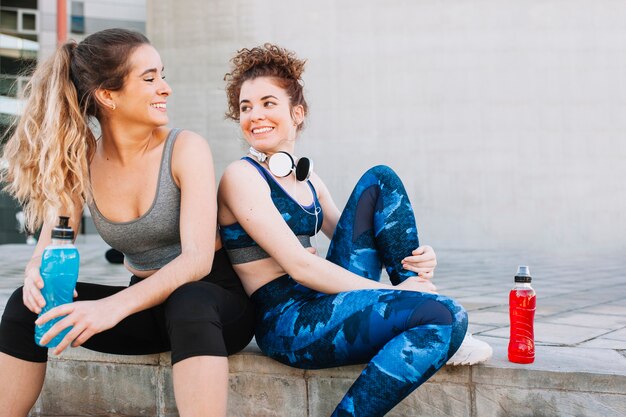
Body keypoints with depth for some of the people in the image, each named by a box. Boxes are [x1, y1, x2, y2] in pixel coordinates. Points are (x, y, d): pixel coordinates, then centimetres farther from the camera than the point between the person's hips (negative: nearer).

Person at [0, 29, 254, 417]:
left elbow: (197, 258, -23)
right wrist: (38, 273, -27)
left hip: (213, 300, -4)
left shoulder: (186, 148, -14)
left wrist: (114, 308, -37)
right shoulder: (82, 161, -1)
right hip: (148, 305, 4)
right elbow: (51, 243, -1)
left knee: (188, 304, -39)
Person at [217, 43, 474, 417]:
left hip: (322, 301, 8)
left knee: (379, 181, 0)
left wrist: (417, 258, -4)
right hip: (288, 322, -8)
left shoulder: (307, 180, 17)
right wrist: (393, 291, -15)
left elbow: (355, 236, 18)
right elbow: (298, 265, -15)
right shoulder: (241, 176, -8)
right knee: (447, 315, -25)